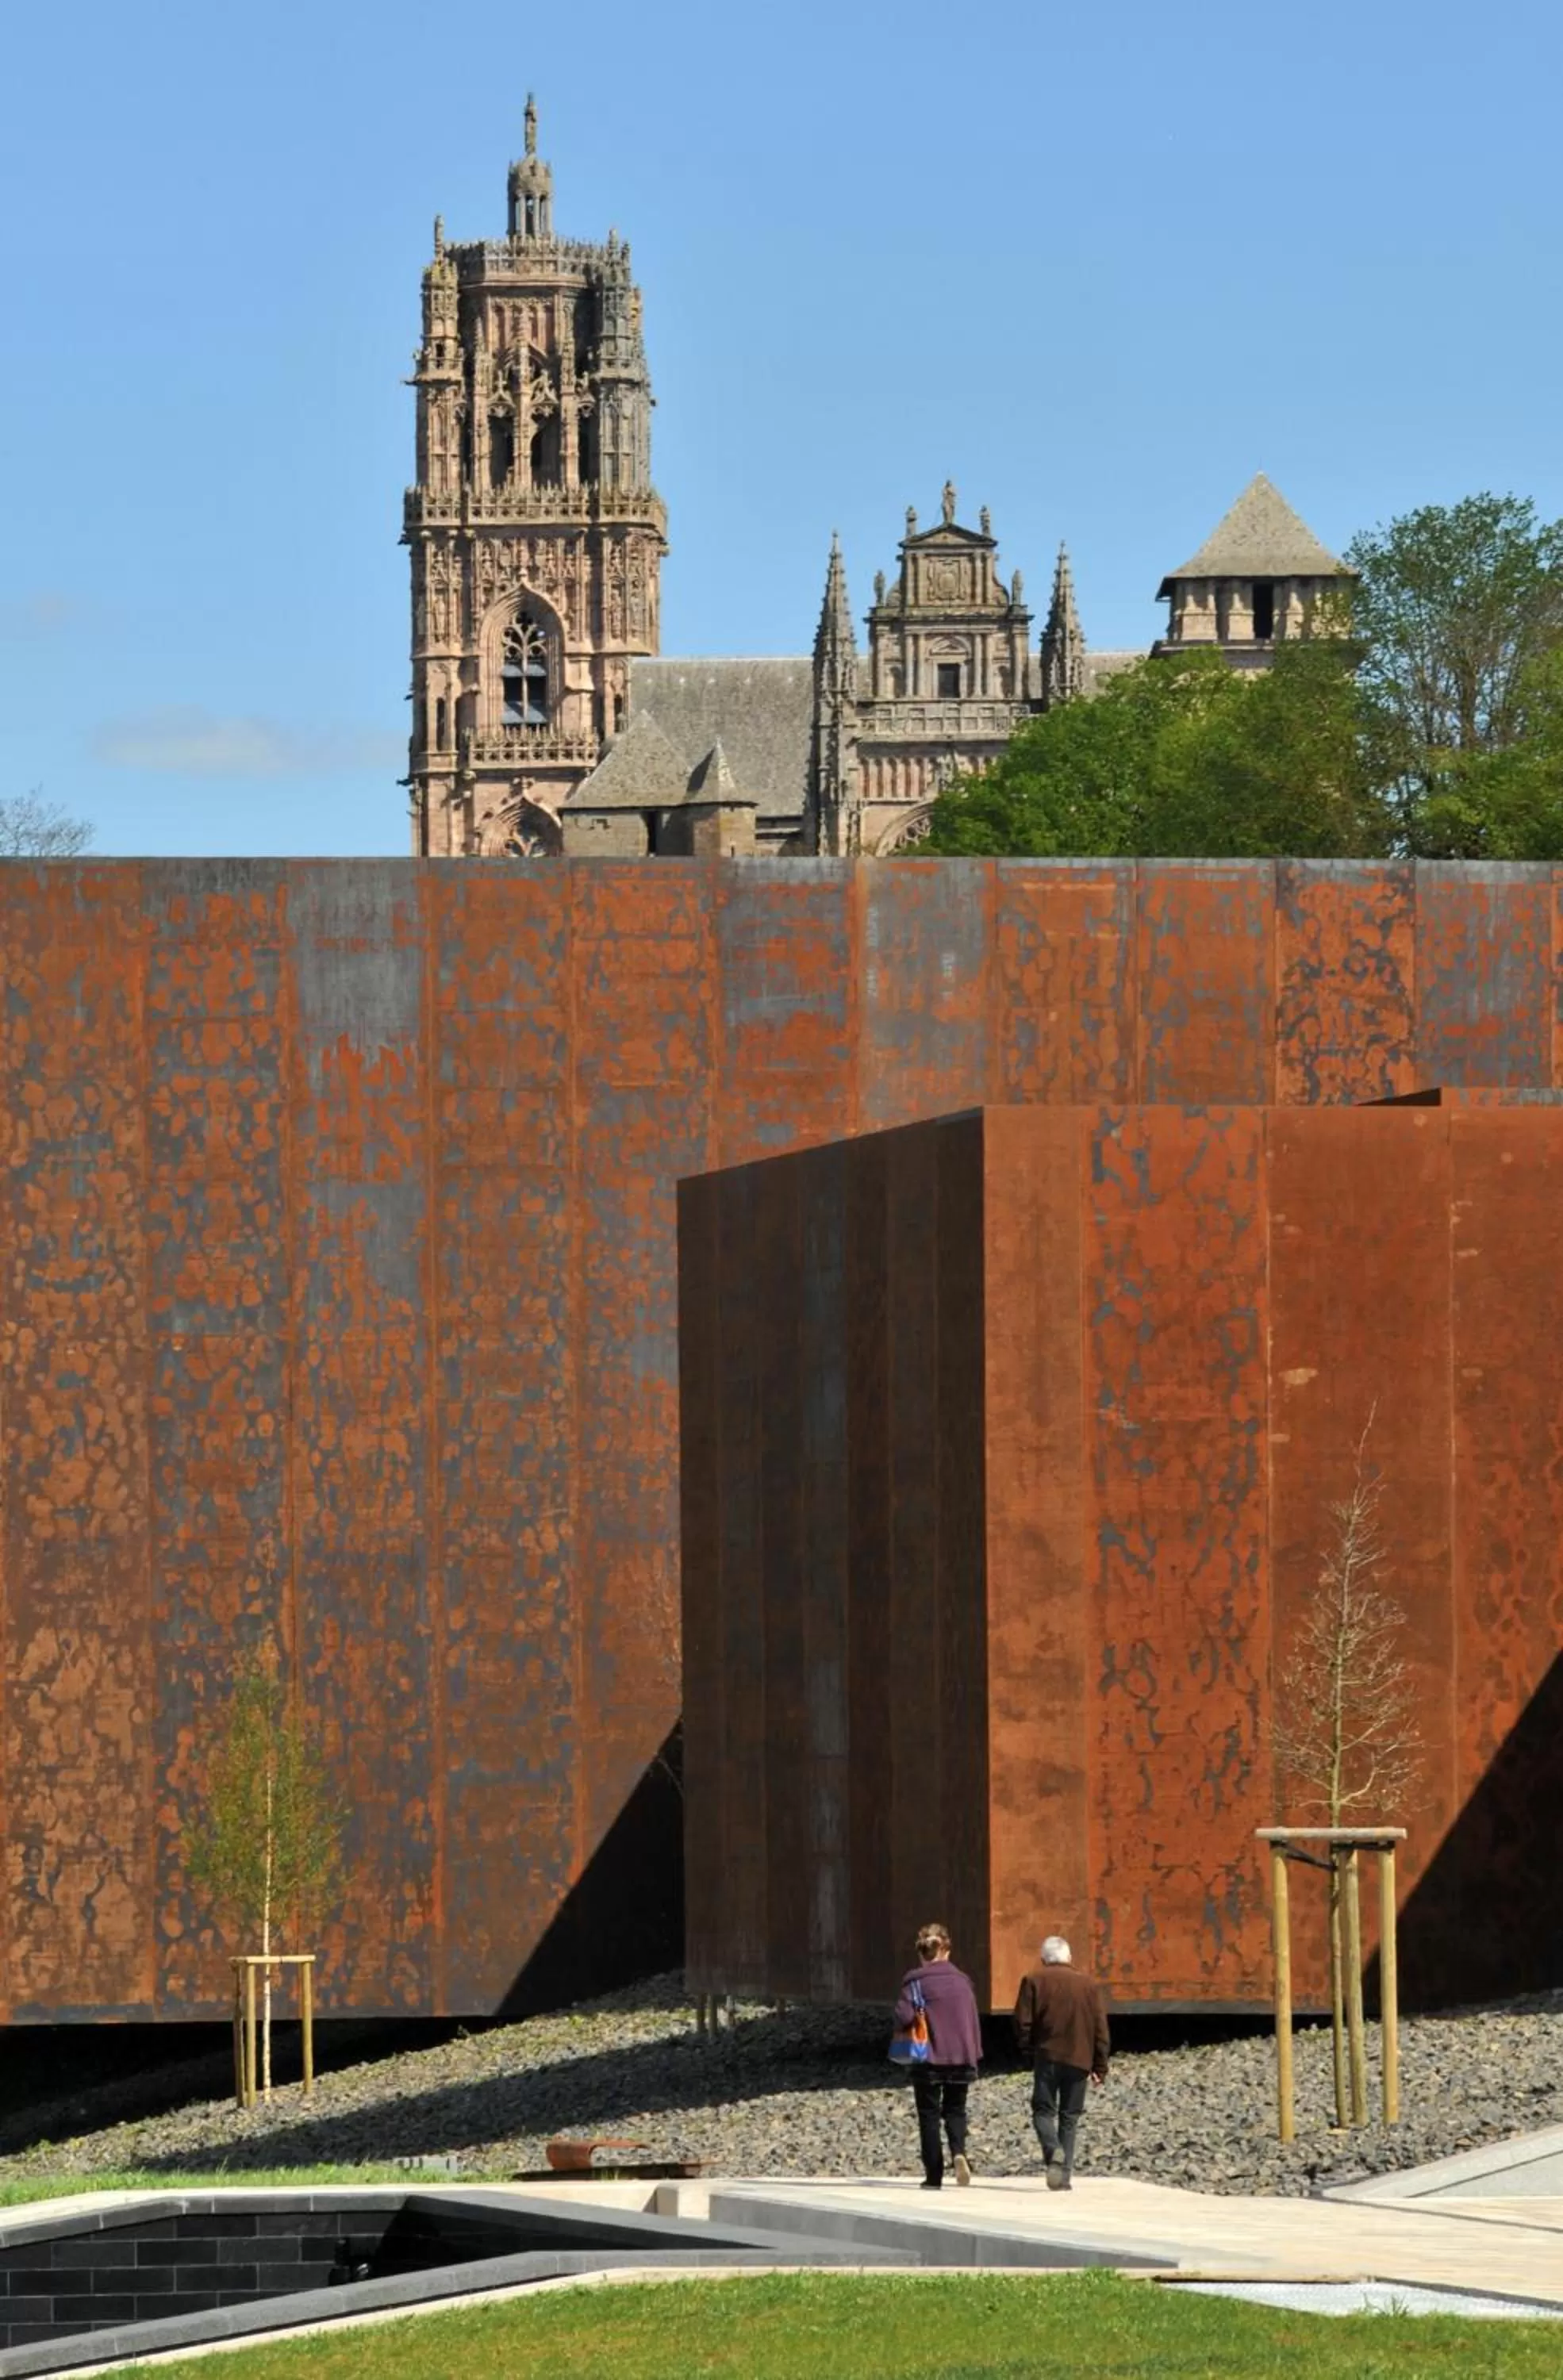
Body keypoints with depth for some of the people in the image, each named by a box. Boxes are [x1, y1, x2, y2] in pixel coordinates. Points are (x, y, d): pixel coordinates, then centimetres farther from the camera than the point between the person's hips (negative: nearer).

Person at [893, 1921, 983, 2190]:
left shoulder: (916, 1981, -8)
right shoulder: (962, 1980, 5)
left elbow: (904, 2016, -19)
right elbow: (973, 2021, 9)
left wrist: (902, 2030, 4)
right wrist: (974, 2057, 16)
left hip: (929, 2059, -3)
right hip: (962, 2058, 3)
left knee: (929, 2116, 7)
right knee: (955, 2110, 15)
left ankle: (934, 2175, 5)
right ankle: (959, 2152, -13)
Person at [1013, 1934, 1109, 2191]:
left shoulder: (1034, 1981, 0)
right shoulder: (1089, 1985, 6)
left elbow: (1023, 2022, -2)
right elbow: (1101, 2029, 5)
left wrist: (1027, 2051, 13)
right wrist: (1100, 2067, 11)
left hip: (1047, 2056, -2)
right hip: (1080, 2059, 2)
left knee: (1043, 2110, 6)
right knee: (1070, 2117, 9)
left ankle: (1053, 2151, -24)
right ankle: (1066, 2174, 2)